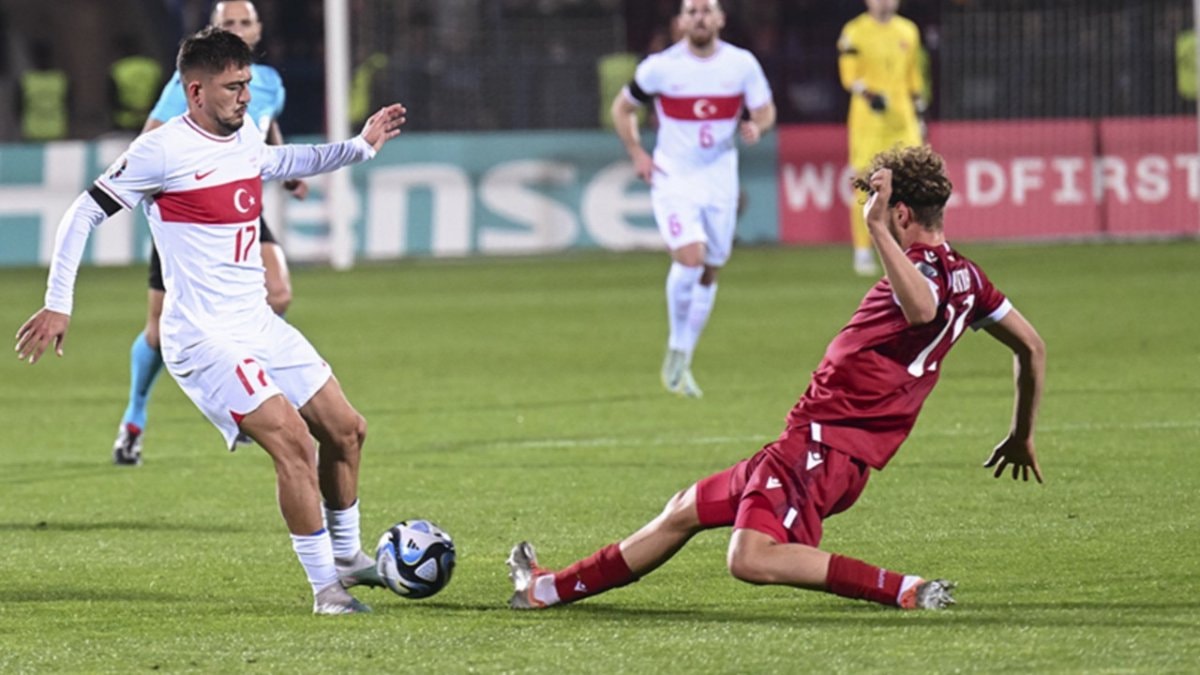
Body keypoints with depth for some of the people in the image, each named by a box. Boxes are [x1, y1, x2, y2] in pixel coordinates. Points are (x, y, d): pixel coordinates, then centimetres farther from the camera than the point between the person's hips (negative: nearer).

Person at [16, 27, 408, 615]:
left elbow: (275, 163, 33)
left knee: (345, 430, 13)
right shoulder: (161, 151, -16)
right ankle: (325, 588, -8)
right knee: (292, 443, -19)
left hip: (259, 324, 9)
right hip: (204, 340, -9)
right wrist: (57, 305, -12)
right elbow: (83, 215, -10)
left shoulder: (245, 136, 7)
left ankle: (346, 556, 34)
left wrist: (358, 146, 26)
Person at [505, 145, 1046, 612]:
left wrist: (878, 231, -39)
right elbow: (1032, 347, 22)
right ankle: (550, 588, 34)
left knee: (752, 558, -32)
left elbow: (921, 309, -41)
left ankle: (906, 591, -26)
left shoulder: (924, 265, -15)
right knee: (685, 511, 21)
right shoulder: (962, 273, 15)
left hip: (823, 439, -11)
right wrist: (1021, 436, 32)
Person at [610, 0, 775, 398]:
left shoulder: (742, 64, -3)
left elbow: (765, 110, 6)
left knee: (709, 272, 7)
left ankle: (681, 362, 21)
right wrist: (637, 154, -5)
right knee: (689, 258, -22)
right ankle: (676, 349, -3)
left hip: (720, 181, 3)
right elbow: (622, 107, 7)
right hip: (673, 180, -3)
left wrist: (757, 127, -17)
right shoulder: (661, 66, -7)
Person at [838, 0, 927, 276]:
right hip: (867, 120, -4)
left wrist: (919, 114, 18)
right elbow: (849, 76, -7)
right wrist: (869, 95, -24)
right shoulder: (855, 32, -2)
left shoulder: (908, 31, 12)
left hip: (903, 120, 4)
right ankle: (863, 252, 5)